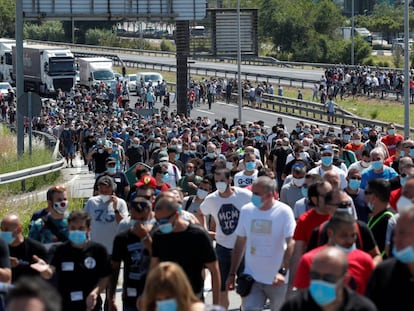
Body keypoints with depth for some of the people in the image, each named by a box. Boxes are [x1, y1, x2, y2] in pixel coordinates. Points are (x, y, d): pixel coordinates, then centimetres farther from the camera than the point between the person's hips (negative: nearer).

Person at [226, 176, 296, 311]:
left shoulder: (284, 212, -10)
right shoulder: (246, 210, 2)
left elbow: (291, 245, -15)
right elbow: (240, 243, 9)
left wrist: (283, 271, -26)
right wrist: (232, 273, 8)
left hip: (277, 280, -2)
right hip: (251, 278, 3)